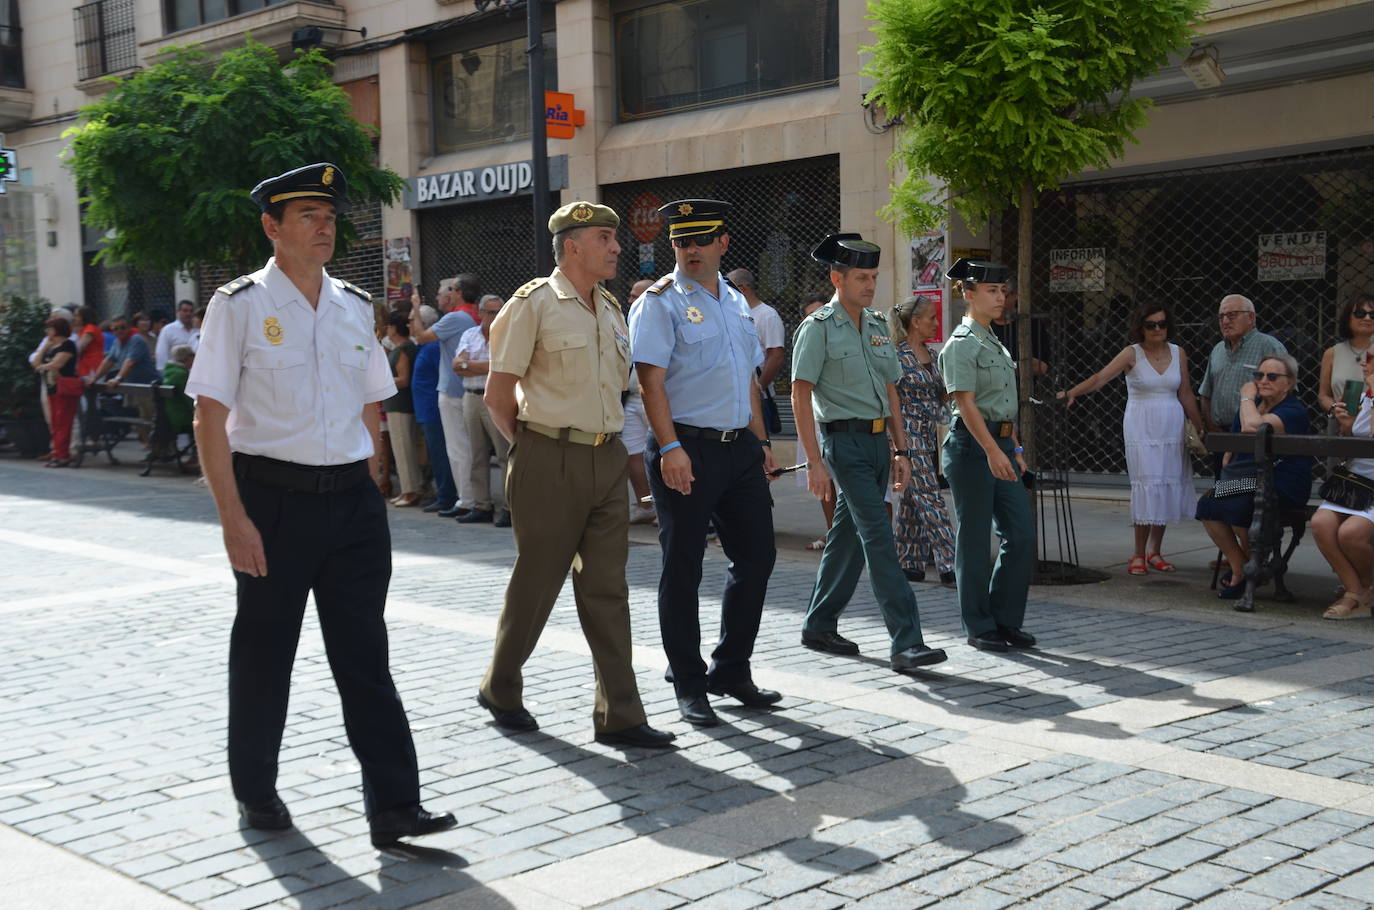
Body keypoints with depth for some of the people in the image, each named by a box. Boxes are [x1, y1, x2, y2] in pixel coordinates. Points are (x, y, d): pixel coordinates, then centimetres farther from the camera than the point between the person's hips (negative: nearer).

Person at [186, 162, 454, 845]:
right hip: (273, 498, -3)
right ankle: (255, 790, 28)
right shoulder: (239, 306, -4)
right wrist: (234, 518, -14)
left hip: (352, 499, 4)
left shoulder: (355, 307, 10)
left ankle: (393, 807, 4)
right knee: (264, 652, 9)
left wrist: (367, 493, 10)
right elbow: (210, 417, -8)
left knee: (365, 654, 2)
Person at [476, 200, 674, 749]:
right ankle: (500, 690, 26)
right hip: (550, 462, -6)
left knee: (607, 590, 4)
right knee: (536, 582, 4)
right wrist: (533, 447, -1)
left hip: (607, 458, 6)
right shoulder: (533, 304, -8)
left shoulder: (610, 309, 13)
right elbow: (498, 395, -7)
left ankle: (619, 717, 7)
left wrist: (598, 437, 13)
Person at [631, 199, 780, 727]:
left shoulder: (737, 303, 16)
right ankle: (689, 686, 12)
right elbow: (651, 381, -13)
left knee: (756, 557, 10)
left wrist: (761, 441, 17)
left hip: (741, 447, 7)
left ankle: (732, 671, 25)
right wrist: (670, 448, -21)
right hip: (688, 449, -7)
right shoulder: (660, 303, -5)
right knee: (682, 569, 1)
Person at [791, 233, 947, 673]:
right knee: (878, 537, -13)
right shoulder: (819, 327, -7)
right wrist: (814, 461, -16)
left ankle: (819, 625, 26)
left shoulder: (877, 325, 15)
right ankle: (907, 643, -16)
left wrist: (901, 449, 14)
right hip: (846, 441, -7)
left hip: (879, 442, 7)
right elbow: (801, 394, -10)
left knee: (848, 536, 13)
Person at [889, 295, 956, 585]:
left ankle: (908, 563, 16)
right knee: (930, 499, -9)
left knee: (911, 501, 11)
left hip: (929, 435, 8)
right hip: (908, 433, -8)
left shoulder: (932, 354, 13)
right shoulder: (898, 355, -11)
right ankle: (948, 566, -9)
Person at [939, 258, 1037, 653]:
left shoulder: (995, 343, 17)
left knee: (1021, 534, 5)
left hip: (1001, 445, 9)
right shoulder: (961, 344, -10)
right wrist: (993, 451, -25)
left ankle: (1006, 619, 16)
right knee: (975, 539, 0)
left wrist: (1014, 449, 19)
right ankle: (979, 627, 9)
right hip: (972, 446, -9)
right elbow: (966, 403, -18)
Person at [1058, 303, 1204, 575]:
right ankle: (1139, 555, -1)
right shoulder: (1132, 354, -4)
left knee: (1169, 485, 3)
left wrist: (1200, 428, 14)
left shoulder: (1178, 353, 8)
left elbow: (1185, 394, 13)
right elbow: (1100, 377, -16)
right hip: (1141, 428, -4)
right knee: (1147, 485, -10)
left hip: (1172, 427, 4)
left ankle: (1155, 551, 15)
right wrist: (1072, 392, -30)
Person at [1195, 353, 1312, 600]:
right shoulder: (1254, 404, 16)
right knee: (1207, 506, -17)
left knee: (1237, 508, -32)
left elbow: (1252, 427, -29)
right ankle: (1238, 569, -5)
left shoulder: (1294, 411, -10)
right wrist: (1227, 467, 6)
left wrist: (1247, 397, -10)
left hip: (1283, 487, -8)